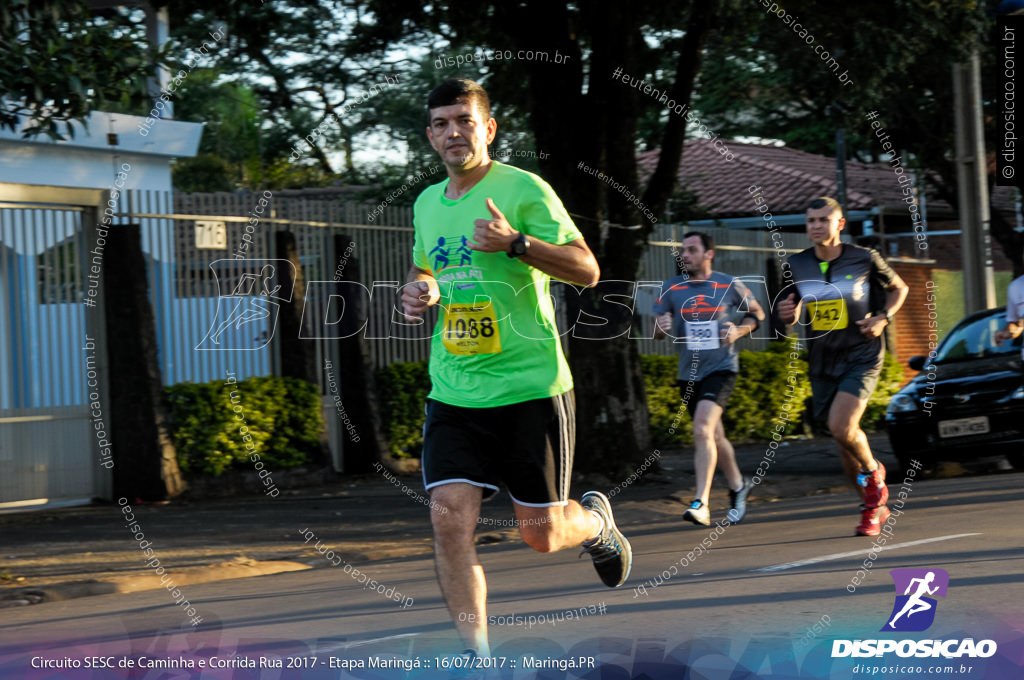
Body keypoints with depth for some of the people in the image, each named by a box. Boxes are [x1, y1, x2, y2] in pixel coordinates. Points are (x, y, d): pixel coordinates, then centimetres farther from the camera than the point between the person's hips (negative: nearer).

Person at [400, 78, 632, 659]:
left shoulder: (524, 190, -7)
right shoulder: (427, 203, 12)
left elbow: (587, 270, -12)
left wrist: (516, 243, -26)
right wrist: (419, 291, 7)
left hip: (530, 387, -5)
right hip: (453, 392, 5)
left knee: (540, 533, 1)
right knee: (450, 518, -12)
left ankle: (597, 520, 37)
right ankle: (477, 655, -4)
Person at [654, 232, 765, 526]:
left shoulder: (729, 285, -2)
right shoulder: (671, 288, 3)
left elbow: (756, 312, 12)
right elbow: (658, 330, 8)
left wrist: (739, 331, -7)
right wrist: (662, 326, -15)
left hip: (720, 368, -4)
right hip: (689, 373, 4)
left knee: (702, 428, -23)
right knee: (714, 436, 14)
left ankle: (701, 502, -26)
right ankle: (738, 486, 38)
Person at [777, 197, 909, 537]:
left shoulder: (864, 259, -5)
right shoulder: (796, 266, 2)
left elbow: (899, 288, 11)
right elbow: (790, 314, 12)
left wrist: (883, 318, -6)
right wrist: (787, 313, -12)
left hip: (861, 357, -4)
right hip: (822, 365, 4)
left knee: (842, 427, -22)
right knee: (843, 438, 9)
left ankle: (873, 471, 8)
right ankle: (874, 506, 27)